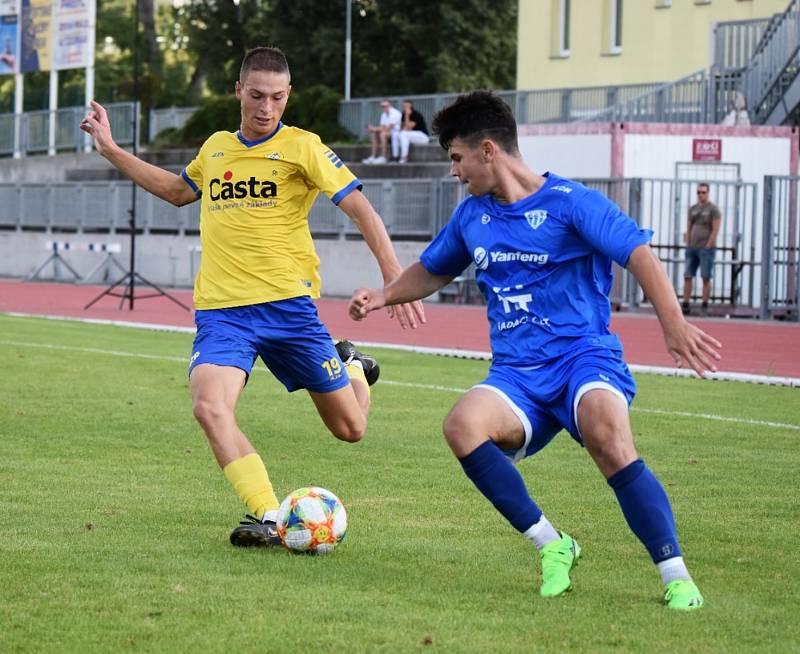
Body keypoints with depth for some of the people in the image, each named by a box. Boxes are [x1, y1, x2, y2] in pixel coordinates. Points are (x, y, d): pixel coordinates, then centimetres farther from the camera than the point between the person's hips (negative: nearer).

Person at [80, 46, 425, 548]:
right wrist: (111, 150, 32)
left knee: (350, 429, 6)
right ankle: (269, 518, -22)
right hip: (221, 309, 3)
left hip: (287, 303, -3)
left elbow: (358, 206, -8)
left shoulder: (301, 147, -2)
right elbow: (177, 191, 34)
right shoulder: (215, 148, 13)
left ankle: (350, 367, 42)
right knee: (209, 406, -27)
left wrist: (394, 274, -21)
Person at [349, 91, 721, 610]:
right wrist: (383, 296, 13)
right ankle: (551, 544, -15)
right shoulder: (472, 215, 16)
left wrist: (674, 325, -28)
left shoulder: (569, 202, -4)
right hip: (517, 373, 5)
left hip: (584, 355, -5)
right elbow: (431, 272, 33)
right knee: (462, 425, -29)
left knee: (607, 435, -37)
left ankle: (677, 578, -28)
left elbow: (639, 254, -13)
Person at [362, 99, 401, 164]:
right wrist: (373, 128, -15)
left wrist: (375, 129, -20)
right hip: (390, 133, 9)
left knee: (383, 134, -32)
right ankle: (373, 157, -9)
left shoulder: (395, 113, -17)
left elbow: (388, 128, -23)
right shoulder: (384, 114, 12)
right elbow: (382, 127, 5)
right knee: (374, 134, -5)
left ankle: (383, 158, -31)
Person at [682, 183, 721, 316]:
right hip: (692, 248, 6)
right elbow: (688, 229, 16)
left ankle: (704, 307, -2)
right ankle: (685, 306, 4)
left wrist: (708, 246, -13)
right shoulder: (693, 209, 14)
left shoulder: (713, 209, -3)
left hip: (706, 248, -6)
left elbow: (715, 230, -9)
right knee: (687, 276, 1)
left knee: (706, 278, -5)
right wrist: (687, 244, 5)